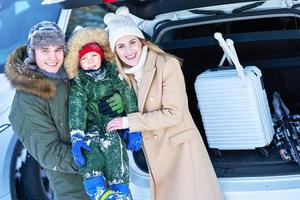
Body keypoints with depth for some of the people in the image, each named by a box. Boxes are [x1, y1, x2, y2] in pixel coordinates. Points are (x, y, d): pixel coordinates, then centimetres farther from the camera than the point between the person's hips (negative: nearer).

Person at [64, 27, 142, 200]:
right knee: (88, 140, -33)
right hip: (94, 122, 1)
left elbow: (129, 97, -8)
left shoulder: (114, 71, 0)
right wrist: (76, 137, -31)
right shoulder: (78, 82, 2)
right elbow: (77, 107, -14)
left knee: (110, 141, -34)